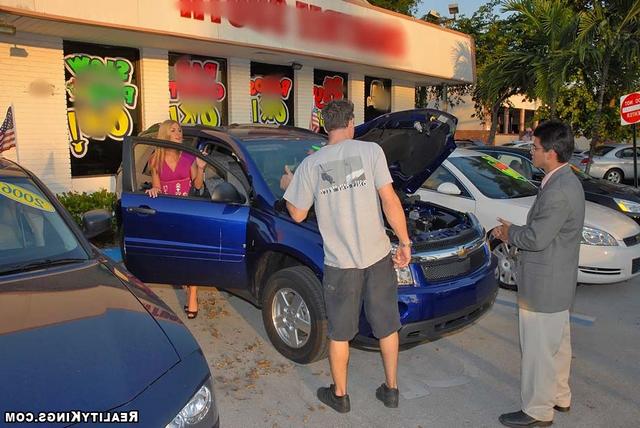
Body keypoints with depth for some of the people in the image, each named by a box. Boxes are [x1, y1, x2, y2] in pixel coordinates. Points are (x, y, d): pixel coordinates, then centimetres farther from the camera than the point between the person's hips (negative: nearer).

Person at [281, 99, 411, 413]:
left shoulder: (310, 165, -2)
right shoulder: (371, 151, -5)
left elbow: (298, 214, 4)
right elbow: (389, 199, -11)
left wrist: (288, 186, 22)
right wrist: (404, 242, -3)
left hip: (340, 262, 0)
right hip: (377, 256, 0)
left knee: (339, 332, 16)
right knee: (387, 325, 18)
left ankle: (339, 395, 32)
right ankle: (391, 389, 33)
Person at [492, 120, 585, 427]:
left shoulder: (558, 192, -26)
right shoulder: (566, 181, 7)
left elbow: (537, 238, -24)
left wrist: (510, 233, -7)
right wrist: (513, 232, 6)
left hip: (544, 286, -11)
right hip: (558, 282, 11)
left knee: (539, 350, 4)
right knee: (557, 343, 24)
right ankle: (560, 397, 41)